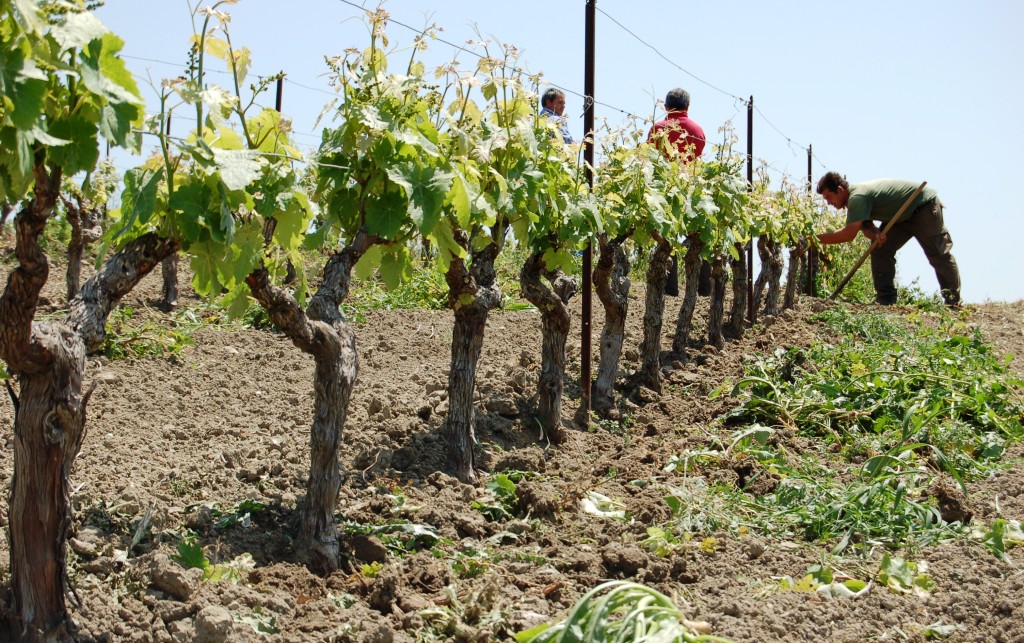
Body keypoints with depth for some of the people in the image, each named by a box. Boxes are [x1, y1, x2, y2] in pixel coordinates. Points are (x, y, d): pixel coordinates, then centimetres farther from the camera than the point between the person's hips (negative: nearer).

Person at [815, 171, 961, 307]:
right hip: (903, 216, 10)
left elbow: (849, 234, -38)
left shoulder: (857, 197, -31)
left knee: (939, 255, -5)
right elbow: (866, 227, -2)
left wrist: (817, 239, -34)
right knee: (880, 250, -2)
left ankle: (954, 303, 2)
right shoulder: (854, 199, 0)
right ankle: (885, 301, -4)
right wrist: (876, 234, -26)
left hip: (924, 205, -10)